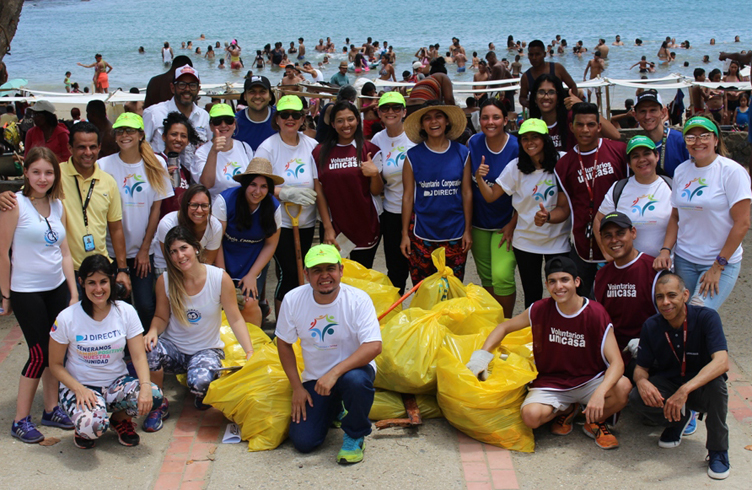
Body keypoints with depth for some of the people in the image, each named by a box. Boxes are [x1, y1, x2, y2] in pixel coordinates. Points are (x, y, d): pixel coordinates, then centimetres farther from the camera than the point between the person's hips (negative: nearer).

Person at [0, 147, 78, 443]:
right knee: (39, 353, -4)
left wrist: (74, 291, 8)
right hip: (26, 292, -6)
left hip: (57, 288, 6)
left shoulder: (57, 205, 7)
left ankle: (51, 409, 24)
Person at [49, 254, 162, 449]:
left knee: (154, 396, -28)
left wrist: (145, 386, -29)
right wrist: (79, 389, -22)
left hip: (117, 383, 3)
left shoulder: (126, 312, -5)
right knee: (92, 425, -35)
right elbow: (55, 365, -4)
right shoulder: (67, 318, -11)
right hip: (81, 386, -2)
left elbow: (139, 356, -9)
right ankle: (82, 428, 6)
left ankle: (120, 418, 6)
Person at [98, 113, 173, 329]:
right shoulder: (104, 165, -3)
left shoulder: (156, 165, 1)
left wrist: (145, 249, 0)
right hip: (112, 250, 0)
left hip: (143, 250, 1)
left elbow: (156, 208, 3)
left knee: (146, 306, -1)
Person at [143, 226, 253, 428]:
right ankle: (159, 404, -5)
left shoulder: (220, 278, -13)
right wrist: (153, 331, -22)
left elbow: (235, 319, -9)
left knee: (199, 382, -35)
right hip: (173, 348, 2)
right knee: (149, 349, -33)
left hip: (207, 349, -2)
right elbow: (161, 317, 2)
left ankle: (203, 392, 9)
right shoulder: (165, 281, -8)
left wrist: (250, 352, -20)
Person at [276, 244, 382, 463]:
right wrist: (297, 387, -2)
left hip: (352, 369, -3)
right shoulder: (293, 300, -10)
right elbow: (284, 343, 3)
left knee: (356, 380, -39)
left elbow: (374, 346, -27)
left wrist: (335, 373, -37)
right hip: (314, 378, 3)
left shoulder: (358, 299, -18)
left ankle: (355, 436, -9)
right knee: (303, 441, -10)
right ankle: (334, 410, 24)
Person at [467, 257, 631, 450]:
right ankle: (566, 410, 8)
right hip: (550, 383, 1)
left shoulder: (596, 313, -15)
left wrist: (600, 392, -40)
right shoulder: (541, 309, -8)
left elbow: (616, 362, -21)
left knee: (623, 387, -32)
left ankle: (595, 422, 4)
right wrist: (482, 354, -9)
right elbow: (505, 327, 8)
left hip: (589, 381, -1)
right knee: (531, 415, -30)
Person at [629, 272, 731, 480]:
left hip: (700, 387, -2)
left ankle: (718, 451, -14)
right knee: (637, 398, -27)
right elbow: (641, 367, -3)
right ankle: (678, 419, 7)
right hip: (668, 384, 3)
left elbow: (722, 362, -35)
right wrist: (642, 381, -31)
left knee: (716, 385, -37)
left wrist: (685, 390, -49)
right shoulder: (651, 326, -10)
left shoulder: (706, 318, -21)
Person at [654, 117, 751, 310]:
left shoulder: (732, 171, -10)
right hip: (684, 260, 5)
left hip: (722, 261, -5)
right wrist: (666, 250, -2)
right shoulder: (681, 171, 7)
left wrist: (718, 266, -12)